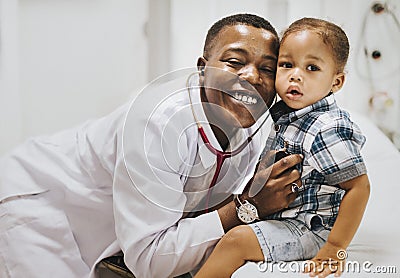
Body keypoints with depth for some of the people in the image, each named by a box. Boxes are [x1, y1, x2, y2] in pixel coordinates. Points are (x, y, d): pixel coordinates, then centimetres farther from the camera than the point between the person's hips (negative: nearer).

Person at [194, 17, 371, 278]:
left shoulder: (328, 129, -24)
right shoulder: (286, 115, 4)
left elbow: (359, 186, -24)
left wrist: (335, 248, -25)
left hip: (311, 228, -10)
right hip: (280, 216, 10)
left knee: (237, 239, -24)